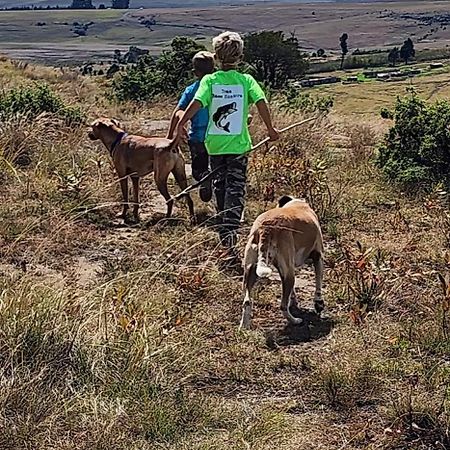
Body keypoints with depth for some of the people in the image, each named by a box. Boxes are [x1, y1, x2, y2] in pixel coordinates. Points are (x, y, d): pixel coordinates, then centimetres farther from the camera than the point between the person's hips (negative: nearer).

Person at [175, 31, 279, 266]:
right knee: (235, 192, -3)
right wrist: (270, 129, 1)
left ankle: (224, 236, 29)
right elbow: (261, 102, -10)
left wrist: (180, 124, -8)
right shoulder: (246, 80, -2)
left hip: (215, 143, 1)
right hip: (238, 144, -1)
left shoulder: (209, 80, -2)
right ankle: (230, 239, -18)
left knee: (220, 188, 18)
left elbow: (197, 103, -14)